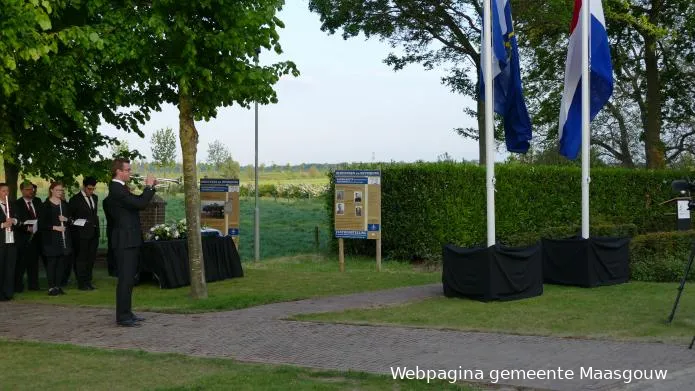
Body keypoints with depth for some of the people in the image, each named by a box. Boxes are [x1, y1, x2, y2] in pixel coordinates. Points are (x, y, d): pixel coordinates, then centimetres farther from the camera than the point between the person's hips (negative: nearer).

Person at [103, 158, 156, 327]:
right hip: (125, 241, -11)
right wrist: (149, 187, -12)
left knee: (128, 278, 15)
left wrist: (150, 187, 9)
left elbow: (137, 202, 21)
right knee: (125, 279, -8)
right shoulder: (117, 189, -17)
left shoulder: (120, 188, 15)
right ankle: (122, 316, -5)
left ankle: (126, 313, 21)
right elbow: (140, 204, -25)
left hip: (130, 240, 11)